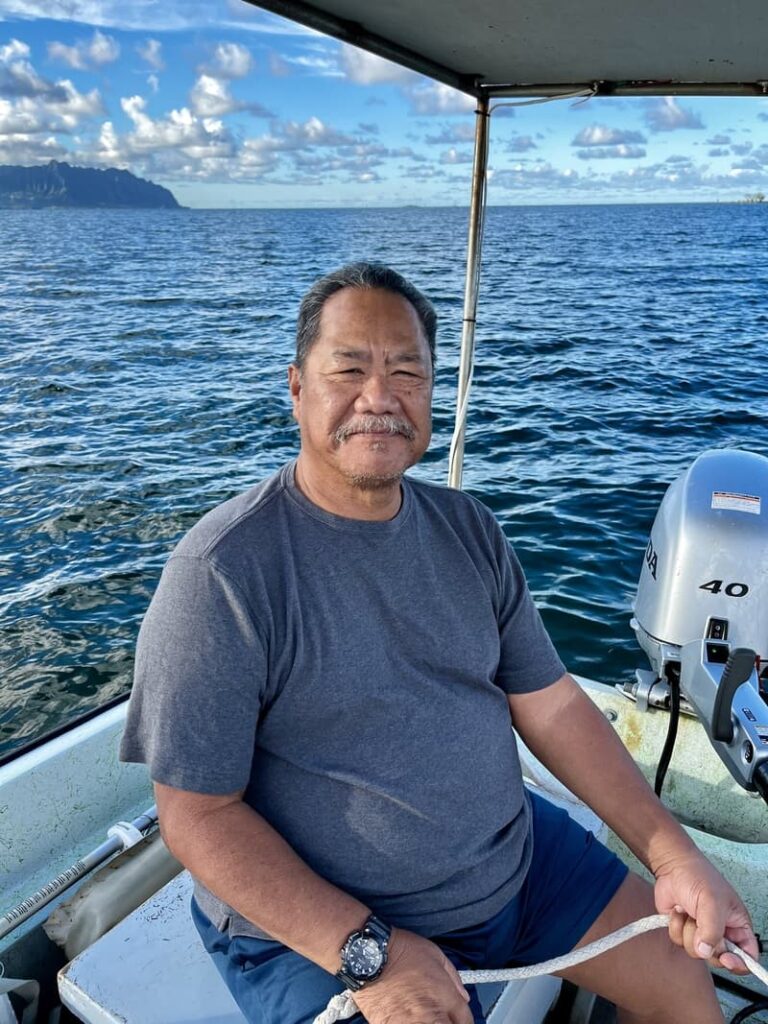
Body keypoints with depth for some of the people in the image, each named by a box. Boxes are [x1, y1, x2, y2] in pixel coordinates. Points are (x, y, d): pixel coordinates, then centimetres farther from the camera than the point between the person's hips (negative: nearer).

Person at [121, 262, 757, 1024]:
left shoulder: (469, 530, -2)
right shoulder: (222, 571, -22)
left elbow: (549, 702, 1)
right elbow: (195, 814, -19)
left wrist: (672, 855, -5)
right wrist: (367, 952, -24)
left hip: (515, 856, 6)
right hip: (314, 922, -5)